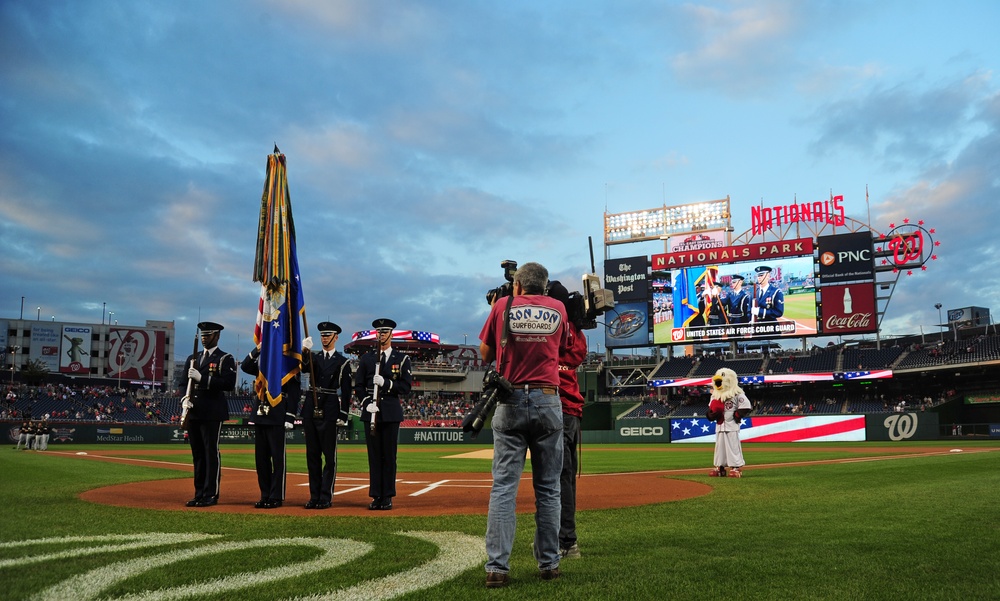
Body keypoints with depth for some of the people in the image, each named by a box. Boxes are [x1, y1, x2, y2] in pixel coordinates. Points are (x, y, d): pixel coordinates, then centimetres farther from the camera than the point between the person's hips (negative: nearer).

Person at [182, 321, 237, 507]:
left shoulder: (225, 359, -1)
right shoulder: (193, 358, 19)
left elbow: (229, 384, -14)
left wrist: (202, 378, -19)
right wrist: (185, 399, 0)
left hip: (213, 413, -6)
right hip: (193, 413, 6)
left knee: (212, 453, -5)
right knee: (197, 454, 9)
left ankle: (211, 495, -1)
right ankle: (199, 494, 15)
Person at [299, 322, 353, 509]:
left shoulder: (343, 362, 4)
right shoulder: (313, 357, 14)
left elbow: (346, 391, 0)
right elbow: (304, 367, -10)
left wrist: (343, 416, -5)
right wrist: (305, 351, -26)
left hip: (330, 411, -4)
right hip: (311, 409, 4)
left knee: (330, 456, -2)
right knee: (312, 455, 7)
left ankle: (326, 497, 3)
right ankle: (314, 496, 14)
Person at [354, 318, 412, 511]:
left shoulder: (402, 359, 7)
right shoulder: (366, 358, 13)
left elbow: (406, 387, -1)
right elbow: (358, 386, 9)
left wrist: (385, 383, -14)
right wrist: (368, 401, -7)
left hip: (391, 413, -1)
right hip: (370, 412, 2)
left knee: (389, 455, 0)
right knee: (374, 455, 2)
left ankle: (387, 497, 6)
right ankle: (376, 496, 8)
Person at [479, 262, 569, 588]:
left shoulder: (503, 306, 3)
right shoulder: (558, 308, 8)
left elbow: (486, 354, 10)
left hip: (510, 402, -1)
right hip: (548, 402, 1)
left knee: (504, 486, -1)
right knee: (548, 487, 8)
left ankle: (497, 567, -5)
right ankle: (549, 563, 13)